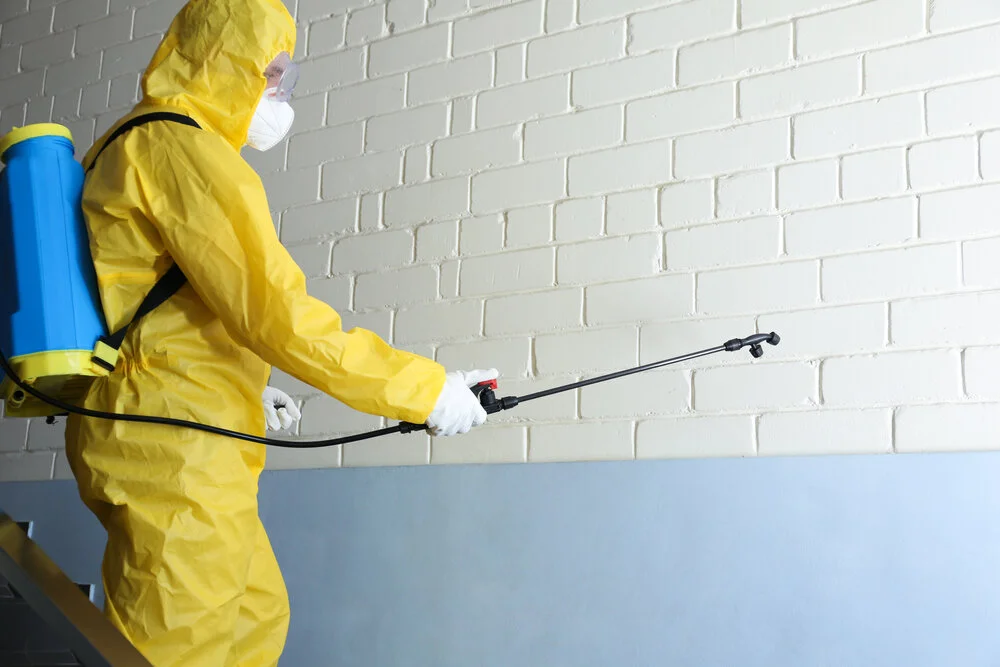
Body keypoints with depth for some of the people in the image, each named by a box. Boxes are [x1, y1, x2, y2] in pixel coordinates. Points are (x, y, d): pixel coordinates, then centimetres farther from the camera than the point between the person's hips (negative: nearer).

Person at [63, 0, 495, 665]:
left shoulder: (137, 145, 20)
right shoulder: (186, 149, -14)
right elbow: (274, 311, -21)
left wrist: (245, 386, 20)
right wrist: (426, 389, -17)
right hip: (175, 455, -11)